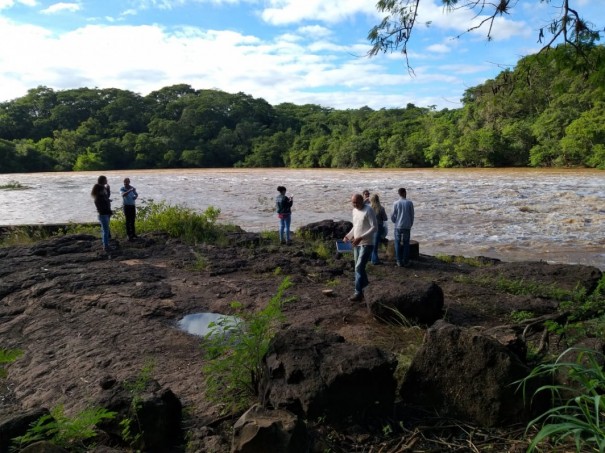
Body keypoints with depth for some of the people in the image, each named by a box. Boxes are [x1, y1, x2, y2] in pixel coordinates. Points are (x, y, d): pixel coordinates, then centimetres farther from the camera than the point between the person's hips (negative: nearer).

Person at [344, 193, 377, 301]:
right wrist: (348, 235, 7)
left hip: (366, 244, -8)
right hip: (357, 244, 8)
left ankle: (358, 293, -8)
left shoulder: (368, 210, -13)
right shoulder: (354, 210, 11)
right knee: (359, 268, 12)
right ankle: (365, 288, 25)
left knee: (359, 268, -12)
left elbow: (374, 227, -17)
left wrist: (361, 238, -25)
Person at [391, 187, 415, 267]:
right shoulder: (409, 203, -2)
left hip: (398, 226, -1)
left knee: (398, 243, 6)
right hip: (407, 226, 1)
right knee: (406, 243, 8)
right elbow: (412, 215, 2)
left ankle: (399, 261, 6)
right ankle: (406, 261, 8)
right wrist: (411, 224, 15)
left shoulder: (396, 203, -5)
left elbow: (393, 215, -3)